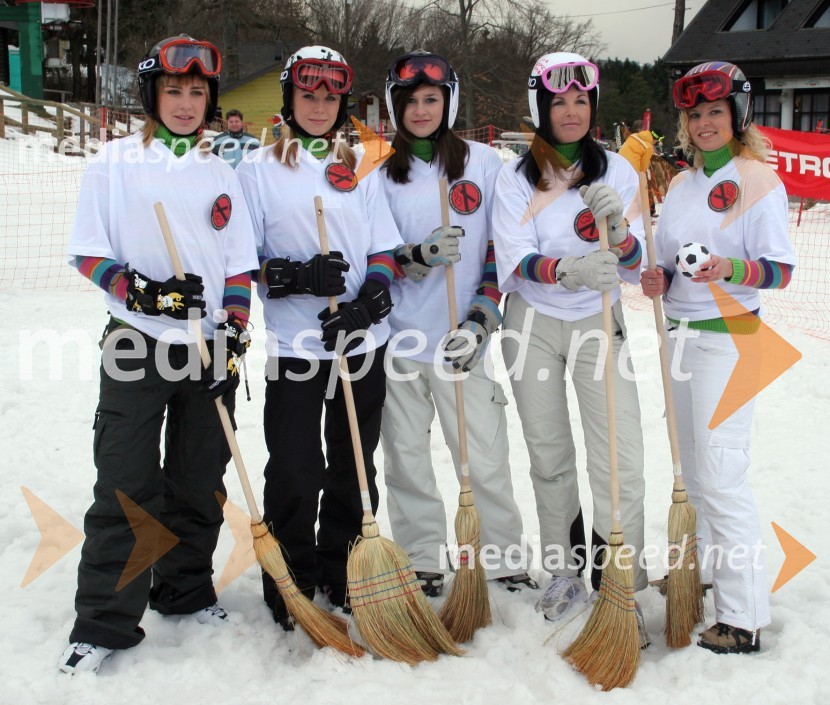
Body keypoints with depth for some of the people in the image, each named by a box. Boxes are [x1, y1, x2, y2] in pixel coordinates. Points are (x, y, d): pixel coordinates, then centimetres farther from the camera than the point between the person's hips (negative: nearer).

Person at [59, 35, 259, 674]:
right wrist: (141, 291, -16)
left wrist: (234, 336, -1)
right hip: (137, 346, -3)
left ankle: (186, 590, 28)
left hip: (210, 350, 3)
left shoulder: (221, 174, 11)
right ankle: (104, 624, 4)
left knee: (200, 482, 10)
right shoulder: (116, 162, 2)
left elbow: (239, 268, 11)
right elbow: (89, 254, -1)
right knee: (126, 488, -4)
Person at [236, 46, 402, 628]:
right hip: (293, 345, -3)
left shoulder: (362, 171, 13)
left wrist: (368, 301, -9)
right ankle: (291, 586, 16)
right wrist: (297, 277, -18)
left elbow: (384, 251, 10)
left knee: (354, 469, 11)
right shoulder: (259, 169, 3)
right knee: (294, 474, -2)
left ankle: (342, 574, 28)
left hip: (364, 341, 3)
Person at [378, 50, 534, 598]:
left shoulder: (484, 162, 2)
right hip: (396, 336, 2)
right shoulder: (380, 171, 6)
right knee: (406, 457, 9)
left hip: (460, 340, -2)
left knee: (485, 458, 2)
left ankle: (503, 554, 20)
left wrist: (484, 316, -8)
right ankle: (424, 558, 24)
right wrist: (416, 258, -15)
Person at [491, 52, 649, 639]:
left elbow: (634, 266, -5)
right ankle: (566, 574, 25)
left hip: (598, 324, 0)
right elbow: (517, 260, -15)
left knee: (622, 461, -9)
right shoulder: (516, 177, -3)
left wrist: (616, 224, -27)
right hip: (533, 325, 0)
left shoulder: (617, 171, 0)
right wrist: (569, 269, -35)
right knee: (549, 456, 8)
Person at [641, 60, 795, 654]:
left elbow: (781, 270, -12)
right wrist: (660, 280, -1)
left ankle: (745, 618, -2)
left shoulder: (758, 180, -8)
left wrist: (731, 268, -30)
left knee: (722, 476, -9)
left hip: (729, 338, -7)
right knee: (694, 468, 15)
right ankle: (706, 568, 31)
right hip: (681, 334, 8)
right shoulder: (682, 184, 14)